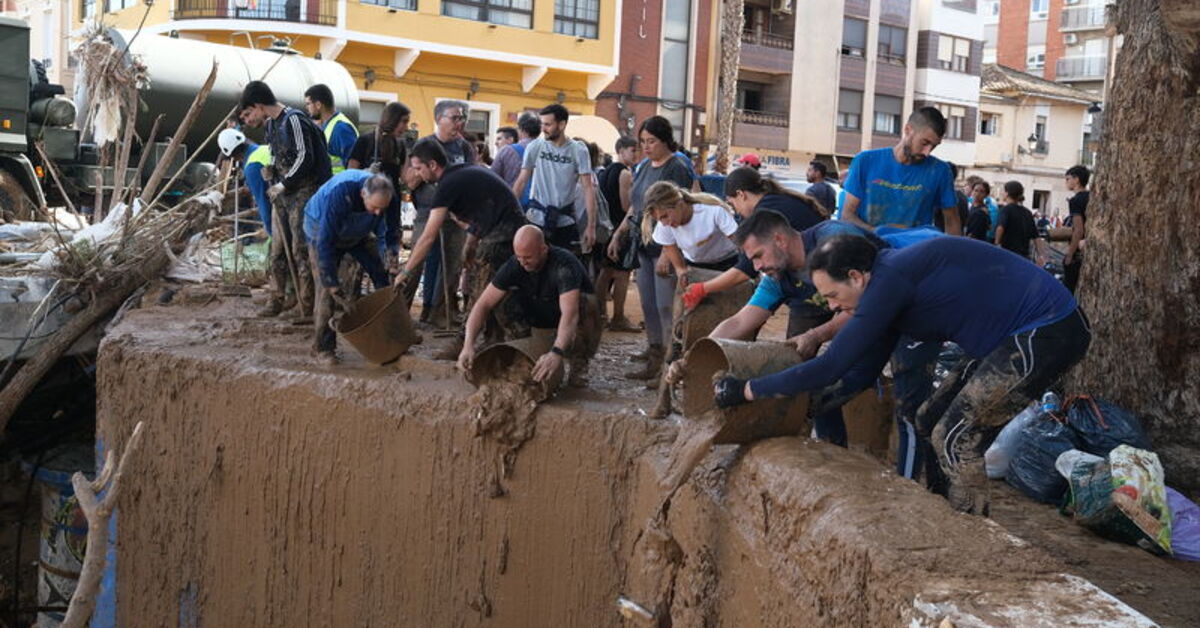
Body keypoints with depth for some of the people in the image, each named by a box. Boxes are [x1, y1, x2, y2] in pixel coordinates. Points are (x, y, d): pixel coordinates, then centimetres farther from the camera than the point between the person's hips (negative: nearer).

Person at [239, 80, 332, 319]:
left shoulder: (294, 120, -12)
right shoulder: (271, 124, 15)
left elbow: (305, 158, -18)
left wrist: (284, 184, -13)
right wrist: (274, 185, 11)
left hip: (302, 192, -8)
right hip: (281, 193, 9)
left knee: (301, 249, -7)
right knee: (278, 248, 9)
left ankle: (306, 304, -2)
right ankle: (277, 299, 16)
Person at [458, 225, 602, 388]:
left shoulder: (564, 264, -29)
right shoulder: (513, 266, -14)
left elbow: (570, 313, -43)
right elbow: (484, 304, -17)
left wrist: (557, 353, -57)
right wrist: (468, 345, -32)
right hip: (541, 328, 5)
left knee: (584, 303, -33)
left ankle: (579, 363, -15)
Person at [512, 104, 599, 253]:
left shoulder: (578, 150, -5)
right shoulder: (535, 147, -2)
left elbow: (588, 188, -7)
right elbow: (522, 181, 1)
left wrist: (591, 225, -12)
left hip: (566, 221, 0)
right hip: (537, 219, 1)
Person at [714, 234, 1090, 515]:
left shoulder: (890, 280, -22)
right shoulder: (889, 279, 9)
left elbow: (832, 367, -22)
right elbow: (862, 371, 17)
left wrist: (745, 390, -14)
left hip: (1047, 332, -11)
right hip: (1018, 336, 11)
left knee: (955, 438, -12)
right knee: (932, 425, 14)